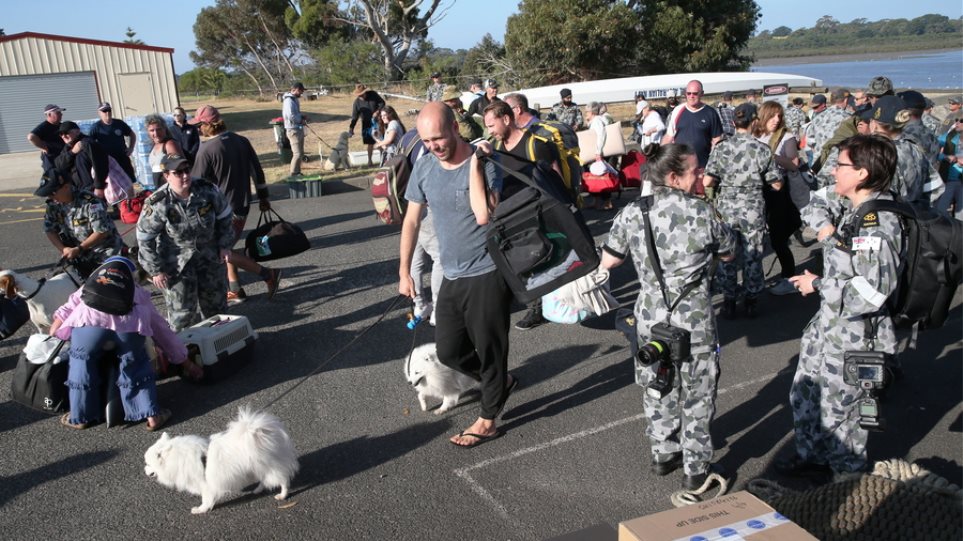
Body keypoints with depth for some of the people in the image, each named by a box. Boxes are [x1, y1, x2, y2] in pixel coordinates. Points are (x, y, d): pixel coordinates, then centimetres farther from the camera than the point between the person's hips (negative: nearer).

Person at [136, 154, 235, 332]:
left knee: (215, 300, 17)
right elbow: (145, 238, -12)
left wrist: (224, 245, 3)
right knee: (182, 307, -1)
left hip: (208, 254, 4)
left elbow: (224, 216, 3)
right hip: (176, 260, -3)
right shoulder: (158, 204, -22)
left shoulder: (207, 190, -15)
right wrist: (155, 270, -9)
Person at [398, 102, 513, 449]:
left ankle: (487, 421, 25)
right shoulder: (424, 167, 0)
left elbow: (483, 215, -31)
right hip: (452, 275, 6)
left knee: (489, 348, 7)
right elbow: (412, 220, 9)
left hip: (487, 274, -6)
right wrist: (404, 271, 9)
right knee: (448, 352, 13)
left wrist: (474, 163, -26)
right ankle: (500, 382, 38)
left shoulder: (485, 163, -16)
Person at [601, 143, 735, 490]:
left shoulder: (632, 213, -7)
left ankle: (663, 454, 36)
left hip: (651, 318, 3)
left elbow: (608, 261, 2)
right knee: (697, 395, 13)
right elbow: (728, 252, 3)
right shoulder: (702, 212, -13)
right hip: (694, 321, -3)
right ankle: (696, 469, 24)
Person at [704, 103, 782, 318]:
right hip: (753, 211, -1)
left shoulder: (721, 148, -7)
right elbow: (776, 185, -4)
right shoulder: (762, 149, -8)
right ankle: (751, 302, 22)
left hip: (726, 210, 1)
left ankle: (729, 302, 18)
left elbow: (707, 181, -10)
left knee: (726, 256, 11)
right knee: (752, 257, 12)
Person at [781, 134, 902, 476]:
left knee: (836, 411, 9)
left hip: (853, 338, -10)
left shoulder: (876, 223, -26)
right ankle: (813, 457, 45)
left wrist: (819, 285, -20)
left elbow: (872, 291, -30)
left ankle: (850, 477, 33)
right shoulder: (858, 212, 5)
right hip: (829, 325, 10)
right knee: (804, 396, 23)